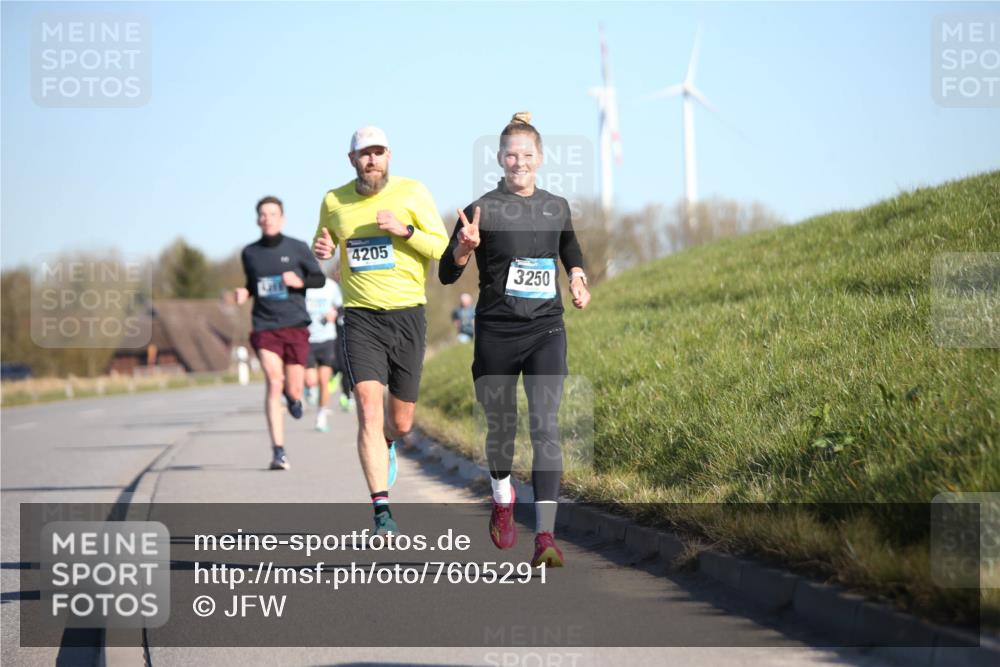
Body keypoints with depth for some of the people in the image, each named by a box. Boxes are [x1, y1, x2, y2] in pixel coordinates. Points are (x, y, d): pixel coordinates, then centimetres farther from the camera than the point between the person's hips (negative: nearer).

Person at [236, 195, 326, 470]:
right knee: (273, 383, -14)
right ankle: (278, 451, -13)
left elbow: (319, 279, 9)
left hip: (295, 325, 0)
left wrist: (300, 282, -11)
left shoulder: (298, 248, 2)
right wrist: (244, 293, 0)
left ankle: (293, 396, 42)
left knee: (293, 390, 1)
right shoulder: (249, 253, 8)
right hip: (264, 327, 0)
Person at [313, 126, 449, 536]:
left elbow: (443, 248, -4)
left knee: (401, 423, 9)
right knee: (369, 412, -18)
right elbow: (322, 245, 22)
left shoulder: (412, 193, -1)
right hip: (361, 319, 0)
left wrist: (404, 230, -20)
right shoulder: (334, 201, 5)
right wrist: (321, 250, -2)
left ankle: (386, 444, 48)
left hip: (408, 316, 0)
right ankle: (382, 511, -16)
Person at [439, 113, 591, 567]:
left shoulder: (556, 207, 9)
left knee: (546, 427, -13)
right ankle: (503, 498, 43)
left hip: (546, 330, 2)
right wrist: (466, 246, -22)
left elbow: (571, 252, 28)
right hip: (496, 333, -1)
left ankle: (545, 535, -18)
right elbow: (447, 274, -3)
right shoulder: (482, 210, -3)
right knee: (500, 426, 11)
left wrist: (578, 281, 8)